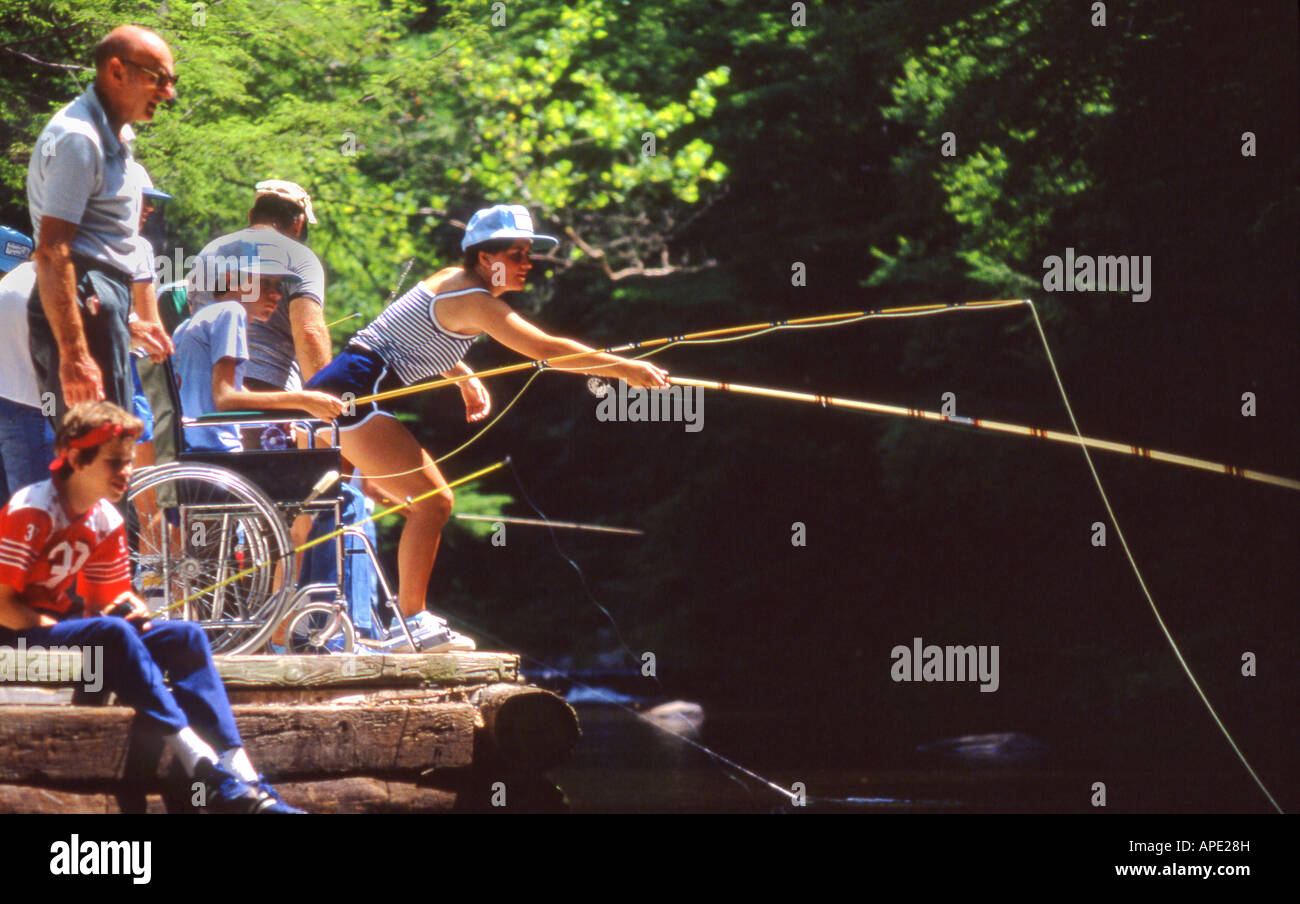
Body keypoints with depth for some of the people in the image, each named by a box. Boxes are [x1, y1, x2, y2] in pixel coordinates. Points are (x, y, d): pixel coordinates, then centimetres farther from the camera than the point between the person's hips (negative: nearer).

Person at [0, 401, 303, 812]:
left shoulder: (106, 522, 8)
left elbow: (104, 601, 12)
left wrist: (129, 608, -10)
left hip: (58, 625, 8)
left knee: (185, 637, -8)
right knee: (113, 633, -34)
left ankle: (238, 779, -20)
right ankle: (202, 766, -37)